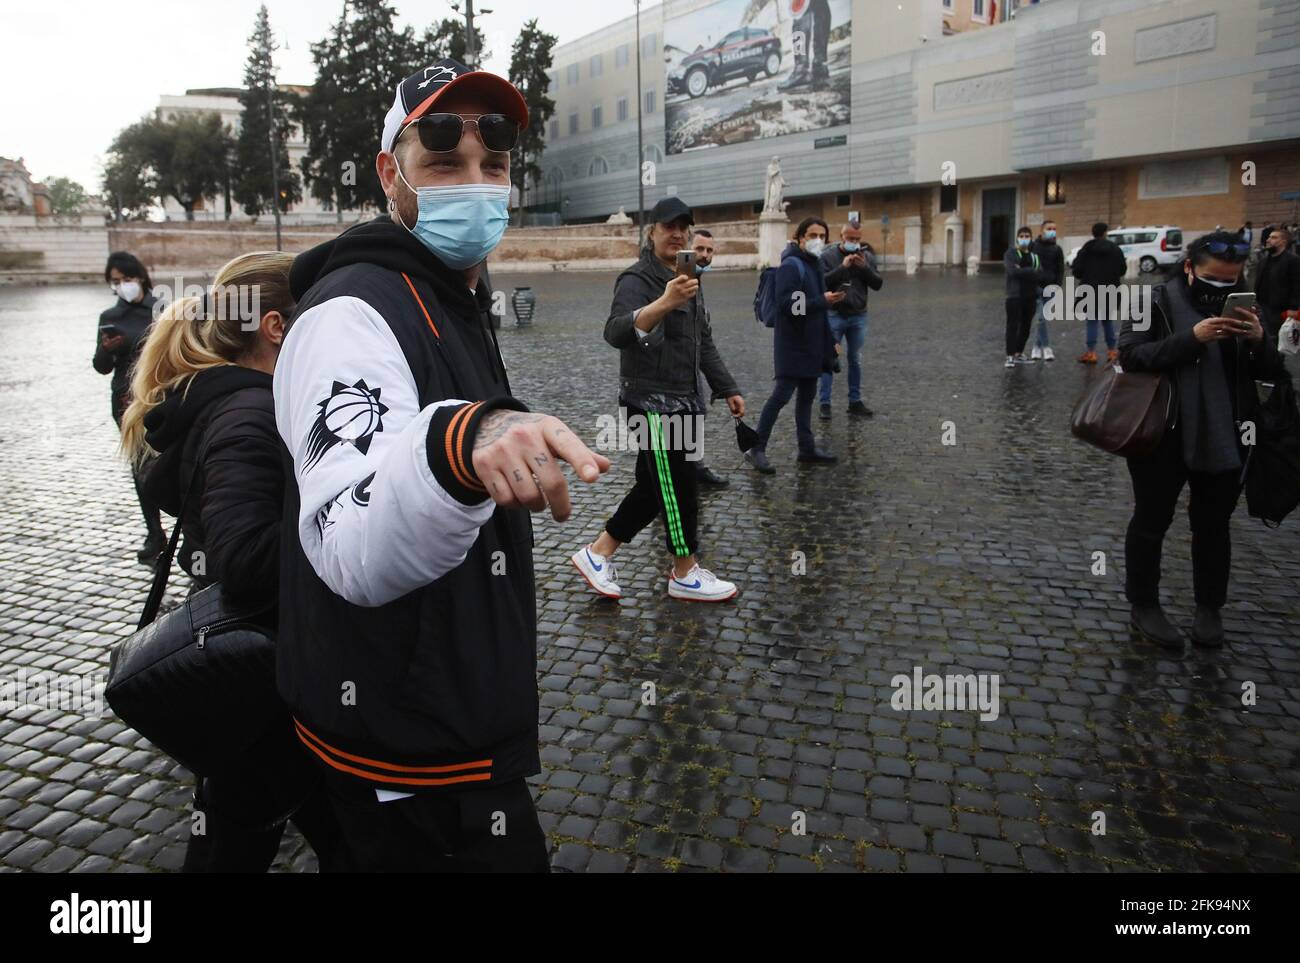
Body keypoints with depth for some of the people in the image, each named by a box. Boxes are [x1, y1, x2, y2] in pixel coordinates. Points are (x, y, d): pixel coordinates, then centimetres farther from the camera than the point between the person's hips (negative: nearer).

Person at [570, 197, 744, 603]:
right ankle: (685, 574, 15)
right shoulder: (637, 279, -14)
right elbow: (616, 333, -34)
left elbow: (704, 343, 24)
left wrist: (728, 389, 20)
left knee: (654, 488, 13)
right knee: (678, 487, -1)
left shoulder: (687, 280, 15)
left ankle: (597, 553, 24)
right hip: (651, 401, -9)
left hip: (682, 401, 9)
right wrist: (664, 304, -49)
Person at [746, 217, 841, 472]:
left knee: (807, 395, 13)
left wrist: (830, 341, 19)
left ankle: (807, 448, 21)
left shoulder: (815, 264, 15)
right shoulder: (791, 265, -14)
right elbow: (787, 304, -24)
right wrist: (823, 301, -30)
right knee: (782, 394, -8)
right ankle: (757, 449, 0)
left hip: (811, 344, 9)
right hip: (792, 344, -9)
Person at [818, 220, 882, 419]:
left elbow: (878, 284, 2)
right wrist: (843, 266, -21)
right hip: (834, 315, -3)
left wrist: (864, 267, -12)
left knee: (856, 360, 9)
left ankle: (855, 402, 18)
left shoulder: (867, 257, 6)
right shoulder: (828, 256, -4)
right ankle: (825, 404, 4)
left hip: (858, 316, 4)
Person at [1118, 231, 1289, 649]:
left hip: (1225, 439, 5)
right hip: (1162, 437, -4)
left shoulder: (1242, 307, 6)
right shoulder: (1157, 301, -8)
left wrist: (1260, 341, -14)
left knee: (1213, 525, 14)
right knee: (1151, 522, 8)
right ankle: (1144, 606, 22)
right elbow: (1130, 355, -20)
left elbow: (1273, 373, 6)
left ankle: (1209, 608, 29)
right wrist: (1191, 338, -29)